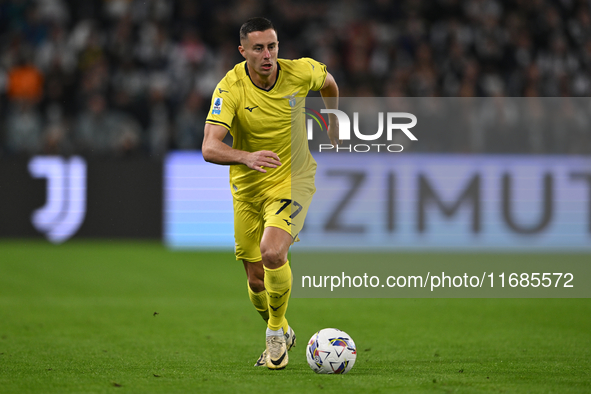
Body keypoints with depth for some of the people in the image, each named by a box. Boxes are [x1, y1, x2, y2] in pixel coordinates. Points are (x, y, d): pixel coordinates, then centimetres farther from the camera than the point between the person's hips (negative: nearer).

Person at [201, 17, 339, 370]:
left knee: (272, 252, -27)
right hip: (247, 187, 1)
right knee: (257, 281, 7)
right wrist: (246, 157, -49)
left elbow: (328, 81, 14)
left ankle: (276, 330, -3)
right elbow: (210, 148, -31)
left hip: (293, 181, -1)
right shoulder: (230, 88, -19)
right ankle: (281, 334, 37)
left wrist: (333, 120, 24)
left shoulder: (299, 72, -13)